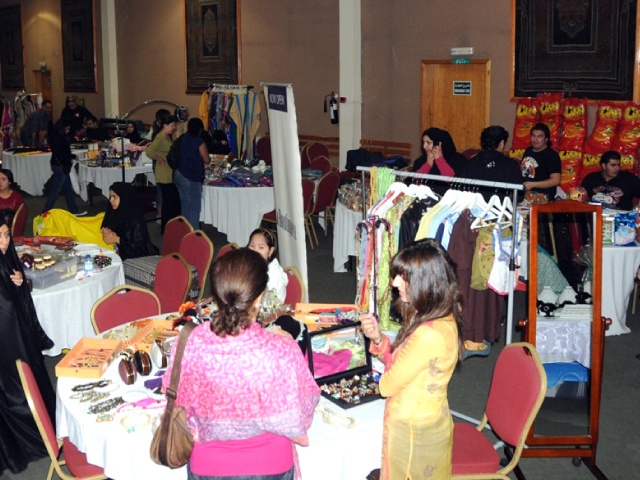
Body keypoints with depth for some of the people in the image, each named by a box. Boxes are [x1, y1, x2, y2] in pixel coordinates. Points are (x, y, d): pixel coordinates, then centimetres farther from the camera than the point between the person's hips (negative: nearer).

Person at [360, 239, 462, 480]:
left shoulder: (429, 335, -32)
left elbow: (387, 385, -21)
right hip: (432, 422, 9)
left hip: (414, 433, -9)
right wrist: (378, 339, -10)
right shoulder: (444, 319, -2)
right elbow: (400, 361, 5)